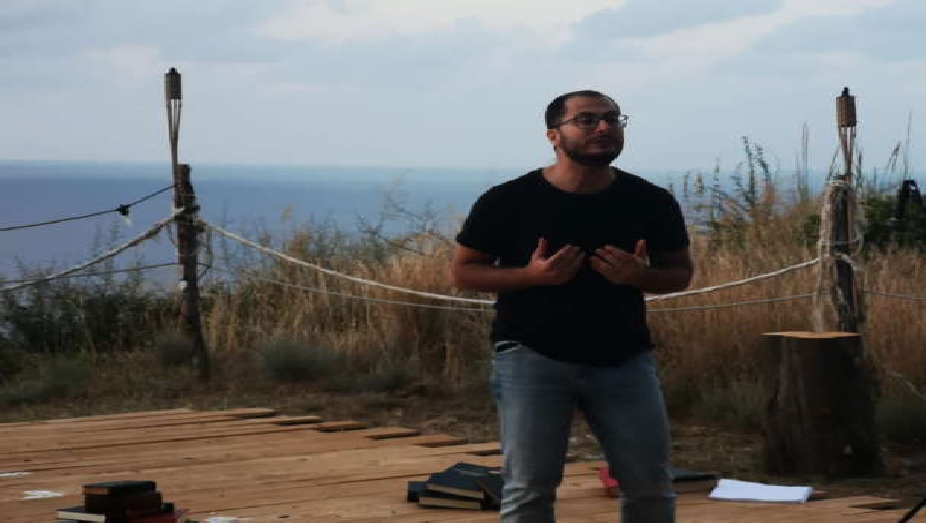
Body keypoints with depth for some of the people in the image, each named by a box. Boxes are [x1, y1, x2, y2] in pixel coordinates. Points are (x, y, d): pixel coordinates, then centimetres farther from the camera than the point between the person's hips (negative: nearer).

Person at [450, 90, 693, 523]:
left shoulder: (651, 203, 1)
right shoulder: (508, 202, -7)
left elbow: (680, 273, 12)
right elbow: (463, 272, 0)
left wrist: (640, 276, -13)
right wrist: (531, 275, -18)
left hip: (624, 359, 3)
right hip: (532, 357, -2)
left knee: (651, 486, 4)